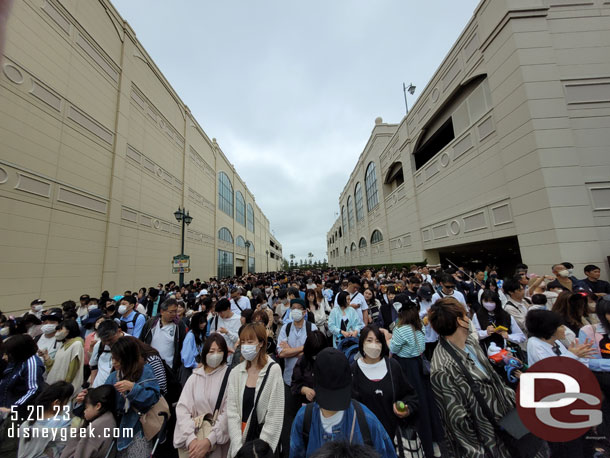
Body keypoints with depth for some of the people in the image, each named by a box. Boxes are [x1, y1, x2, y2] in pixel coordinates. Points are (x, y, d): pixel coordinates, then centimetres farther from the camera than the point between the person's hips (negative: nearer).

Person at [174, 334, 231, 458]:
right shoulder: (194, 377, 1)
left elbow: (228, 413, -14)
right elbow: (182, 408, -6)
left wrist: (209, 440, -20)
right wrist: (190, 438, -19)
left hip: (219, 441, -3)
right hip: (195, 439, 3)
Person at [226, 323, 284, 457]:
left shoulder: (273, 370, -17)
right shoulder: (236, 372, -5)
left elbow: (275, 415, -14)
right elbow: (232, 412, -6)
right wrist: (238, 447, -13)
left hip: (263, 435, -3)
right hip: (239, 439, 3)